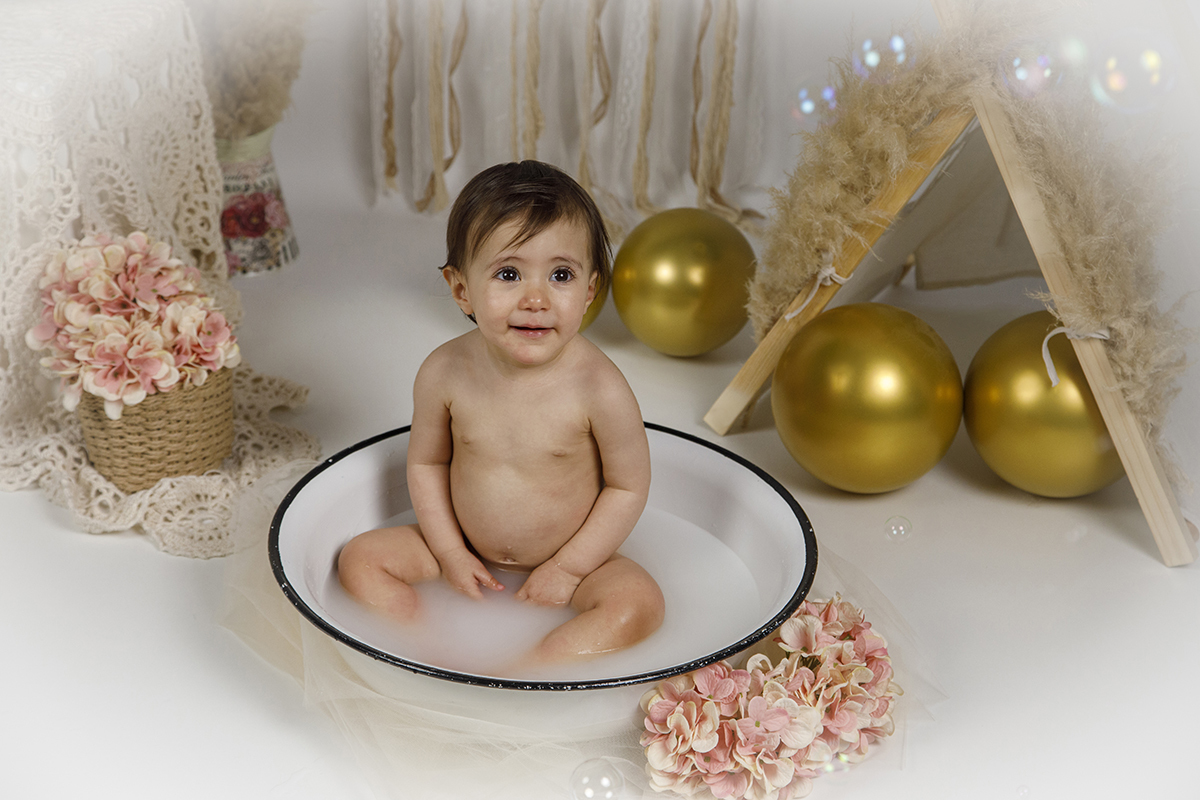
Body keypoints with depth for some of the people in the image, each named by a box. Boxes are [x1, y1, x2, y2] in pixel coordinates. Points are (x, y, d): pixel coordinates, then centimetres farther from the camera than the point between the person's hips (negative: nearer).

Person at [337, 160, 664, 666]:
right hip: (467, 551, 3)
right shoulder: (444, 372, -15)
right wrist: (451, 554, -6)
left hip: (569, 555, -3)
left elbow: (628, 487, -13)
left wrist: (567, 568, -14)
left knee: (639, 604, -27)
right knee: (361, 558, -6)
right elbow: (426, 464, 1)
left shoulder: (599, 388, -24)